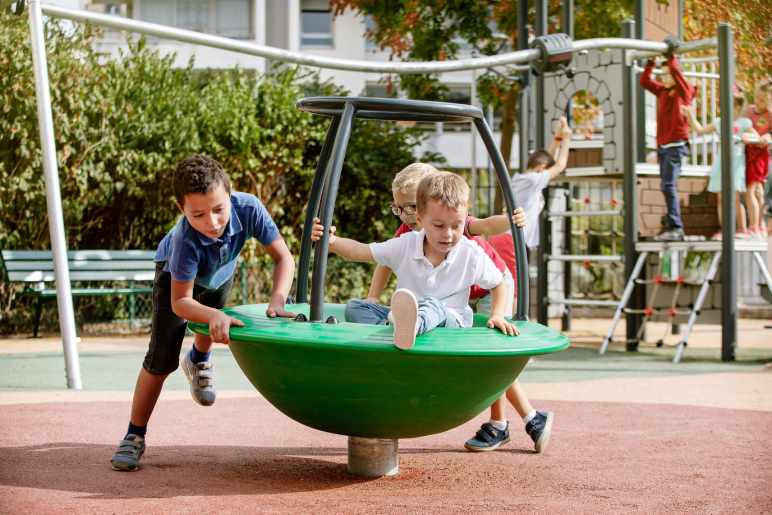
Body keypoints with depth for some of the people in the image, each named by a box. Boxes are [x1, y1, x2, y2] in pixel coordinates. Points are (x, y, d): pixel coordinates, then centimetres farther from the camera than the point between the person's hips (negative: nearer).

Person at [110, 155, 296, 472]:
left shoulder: (248, 208, -40)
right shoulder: (185, 240, -46)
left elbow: (284, 258, -31)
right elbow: (180, 302, -41)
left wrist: (277, 300, -46)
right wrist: (214, 315, -60)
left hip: (221, 273, 4)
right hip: (176, 274, -4)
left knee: (213, 329, 27)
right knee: (161, 358, -10)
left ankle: (198, 362, 63)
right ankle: (134, 436, 2)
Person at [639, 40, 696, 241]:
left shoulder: (684, 92, -4)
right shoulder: (663, 92, 14)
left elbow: (676, 73, -19)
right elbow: (645, 81, 17)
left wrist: (671, 56, -13)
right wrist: (651, 62, 11)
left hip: (676, 144, -8)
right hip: (663, 145, 8)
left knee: (668, 185, -17)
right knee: (668, 187, 8)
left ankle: (675, 226, -21)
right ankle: (673, 228, 11)